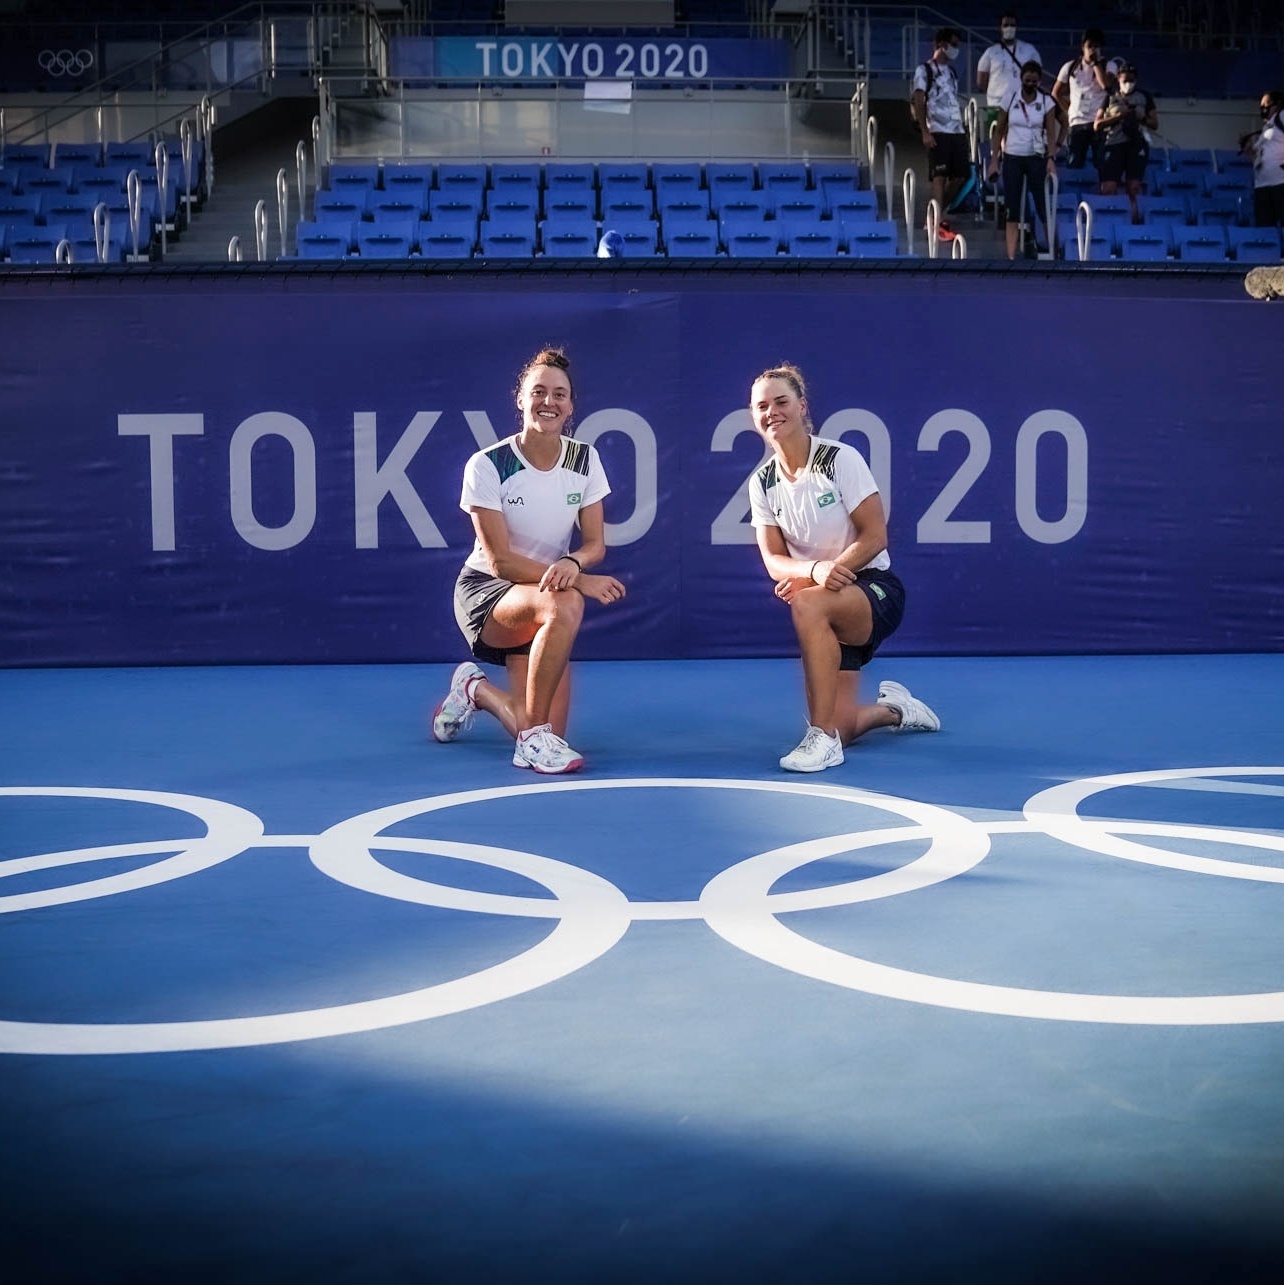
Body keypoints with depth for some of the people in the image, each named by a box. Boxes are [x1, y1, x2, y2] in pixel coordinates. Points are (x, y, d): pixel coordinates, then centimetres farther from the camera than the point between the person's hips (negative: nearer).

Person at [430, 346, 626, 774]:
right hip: (485, 593, -5)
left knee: (544, 740, -8)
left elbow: (595, 544, -3)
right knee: (565, 604, -39)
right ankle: (533, 738, -24)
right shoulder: (487, 465, -17)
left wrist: (573, 563, -28)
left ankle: (476, 690, 26)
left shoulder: (584, 459, -3)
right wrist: (579, 582, -30)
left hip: (541, 606, 5)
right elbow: (499, 561, -19)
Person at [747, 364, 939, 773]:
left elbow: (875, 535, -13)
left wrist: (833, 571, -26)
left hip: (875, 588, -5)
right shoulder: (762, 483, 2)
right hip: (829, 614, 5)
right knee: (840, 730, -7)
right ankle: (892, 708, 30)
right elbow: (773, 560, -2)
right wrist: (815, 569, -24)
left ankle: (822, 737, -30)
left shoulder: (839, 458, -11)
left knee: (808, 604, -38)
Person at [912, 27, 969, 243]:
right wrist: (925, 132, -16)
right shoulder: (924, 70, -2)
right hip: (938, 132, -7)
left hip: (957, 131, 7)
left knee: (960, 175, 5)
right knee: (940, 177, -9)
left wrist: (963, 130, 18)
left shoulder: (950, 71, 19)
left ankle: (937, 215, 19)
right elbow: (918, 102, -8)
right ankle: (937, 225, -7)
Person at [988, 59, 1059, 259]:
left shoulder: (1047, 102, 1)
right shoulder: (1009, 100, 2)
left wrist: (1051, 158, -15)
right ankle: (1011, 256, -1)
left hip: (1036, 159, -1)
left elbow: (1051, 133, -2)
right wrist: (994, 159, -1)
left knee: (1044, 205, -3)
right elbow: (1000, 131, 5)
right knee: (1012, 210, 0)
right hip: (1012, 158, 1)